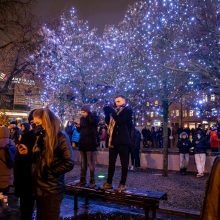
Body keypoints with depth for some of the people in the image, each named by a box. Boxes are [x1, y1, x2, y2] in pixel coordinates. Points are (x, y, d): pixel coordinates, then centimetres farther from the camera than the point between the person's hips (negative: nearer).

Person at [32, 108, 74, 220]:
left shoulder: (60, 137, -14)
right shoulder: (41, 136, 10)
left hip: (51, 190, -8)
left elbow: (69, 163, -20)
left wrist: (51, 172, -15)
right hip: (39, 187, 8)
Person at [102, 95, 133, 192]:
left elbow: (121, 121, -17)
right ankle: (109, 182, 17)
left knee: (124, 163, 3)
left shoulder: (127, 110, -2)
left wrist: (112, 112, -16)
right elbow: (108, 122, 17)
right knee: (111, 162, 9)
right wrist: (107, 114, 2)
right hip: (113, 140, 6)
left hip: (123, 140, -6)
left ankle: (122, 184, 9)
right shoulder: (114, 111, 16)